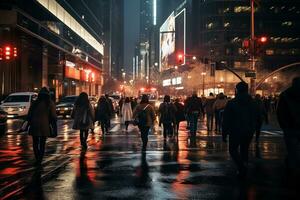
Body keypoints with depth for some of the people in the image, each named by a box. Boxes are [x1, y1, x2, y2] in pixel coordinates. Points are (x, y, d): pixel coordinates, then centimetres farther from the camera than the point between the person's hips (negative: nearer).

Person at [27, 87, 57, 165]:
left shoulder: (34, 103, 2)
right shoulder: (50, 104, -3)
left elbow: (29, 115, 6)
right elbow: (53, 116, -4)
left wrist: (29, 123, 14)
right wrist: (53, 123, 9)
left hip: (34, 126, 1)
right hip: (44, 127, -1)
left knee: (35, 143, 12)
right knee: (42, 144, 8)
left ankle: (37, 159, 3)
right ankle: (39, 160, 8)